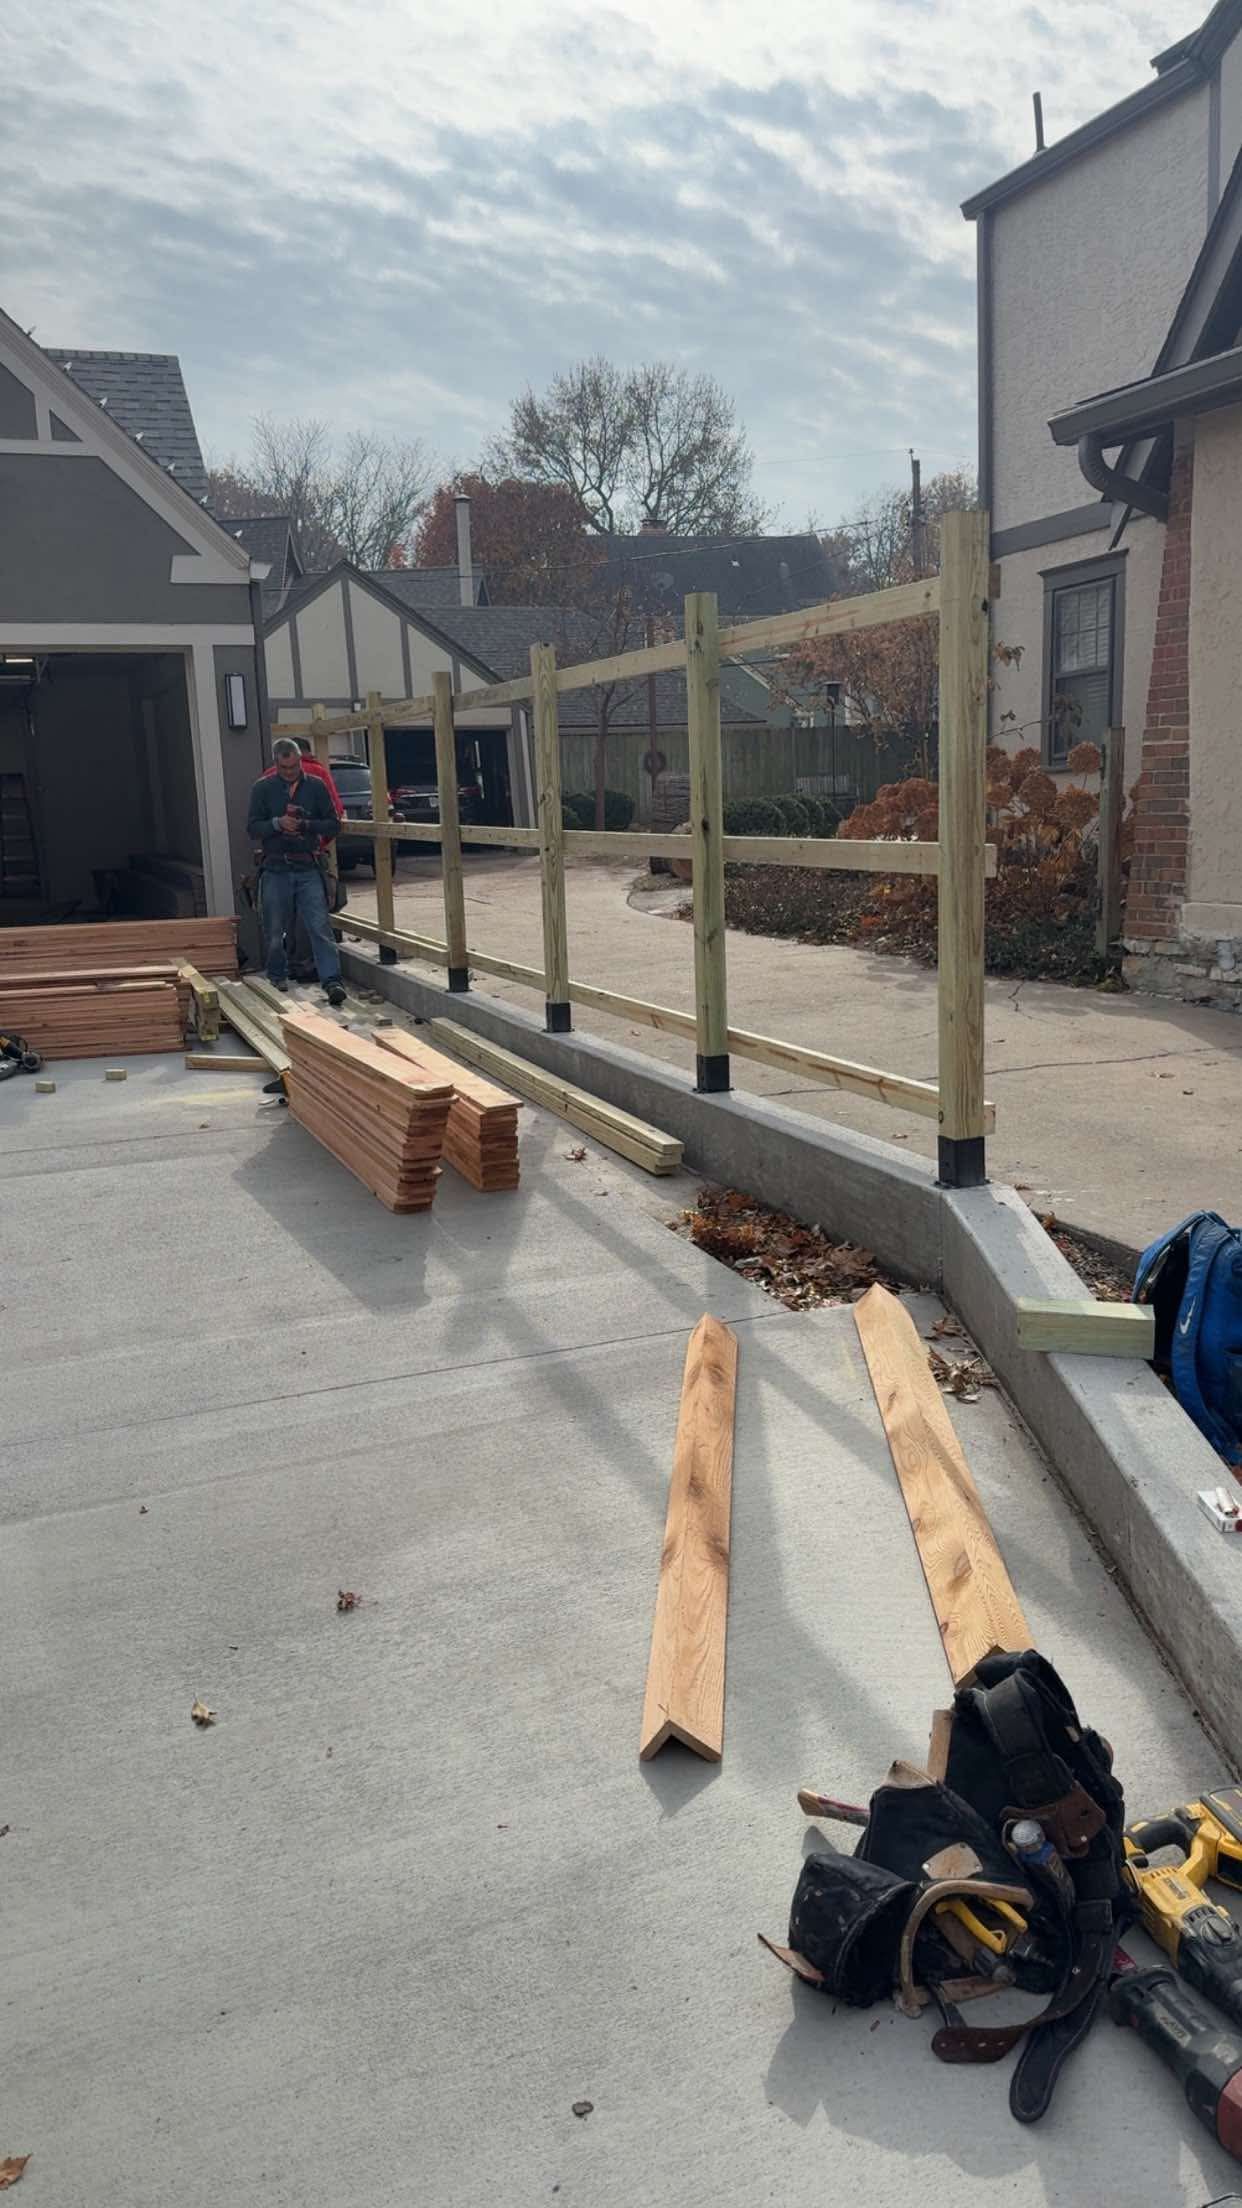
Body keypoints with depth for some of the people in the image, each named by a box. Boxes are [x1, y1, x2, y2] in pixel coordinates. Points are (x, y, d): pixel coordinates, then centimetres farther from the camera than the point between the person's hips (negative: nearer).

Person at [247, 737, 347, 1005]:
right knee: (275, 930, 9)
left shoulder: (316, 786, 4)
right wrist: (278, 823, -18)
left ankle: (332, 981, -16)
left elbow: (333, 824, 5)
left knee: (320, 927, -11)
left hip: (308, 868, -1)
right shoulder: (263, 788, 3)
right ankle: (277, 976, 29)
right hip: (275, 869, 1)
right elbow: (252, 827, 0)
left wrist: (305, 825, -12)